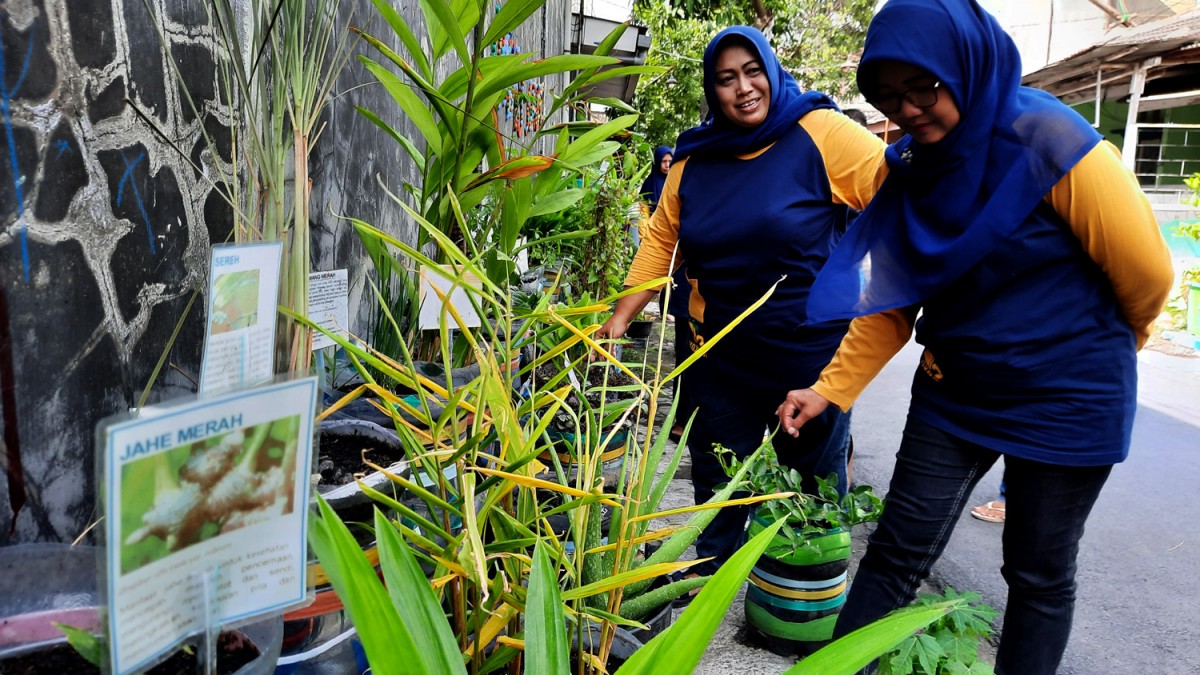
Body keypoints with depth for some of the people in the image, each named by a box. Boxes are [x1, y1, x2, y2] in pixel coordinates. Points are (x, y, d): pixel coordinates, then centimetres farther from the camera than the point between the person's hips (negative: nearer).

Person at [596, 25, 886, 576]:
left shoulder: (819, 134, -11)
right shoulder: (694, 159, 4)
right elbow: (660, 240, 8)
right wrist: (620, 318, 2)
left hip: (811, 347, -3)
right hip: (721, 352, 4)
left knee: (816, 488, 12)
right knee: (716, 482, 15)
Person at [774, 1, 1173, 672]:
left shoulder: (1051, 144, -19)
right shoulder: (912, 170, -2)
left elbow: (1147, 272, -9)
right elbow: (890, 302, 1)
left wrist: (1110, 343, 10)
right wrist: (829, 390, -9)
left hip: (1066, 402, -4)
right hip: (952, 393, 4)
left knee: (1040, 575, 12)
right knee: (897, 553, 4)